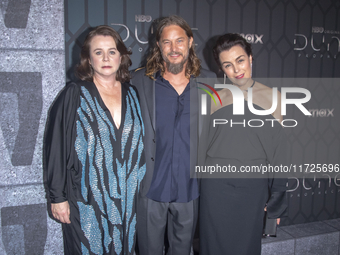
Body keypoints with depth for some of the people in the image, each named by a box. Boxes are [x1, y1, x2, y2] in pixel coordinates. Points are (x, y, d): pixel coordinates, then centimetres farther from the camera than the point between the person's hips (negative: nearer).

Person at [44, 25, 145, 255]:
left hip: (128, 201, 3)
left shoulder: (132, 95, 6)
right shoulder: (74, 96, -4)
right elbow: (55, 147, -5)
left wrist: (142, 190, 6)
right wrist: (57, 197, -7)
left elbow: (141, 145, 9)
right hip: (86, 202, -3)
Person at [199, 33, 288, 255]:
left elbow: (278, 147, 1)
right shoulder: (216, 99, 2)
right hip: (216, 185, 1)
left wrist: (277, 199, 1)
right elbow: (204, 144, 8)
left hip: (254, 186, 0)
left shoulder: (272, 97, 0)